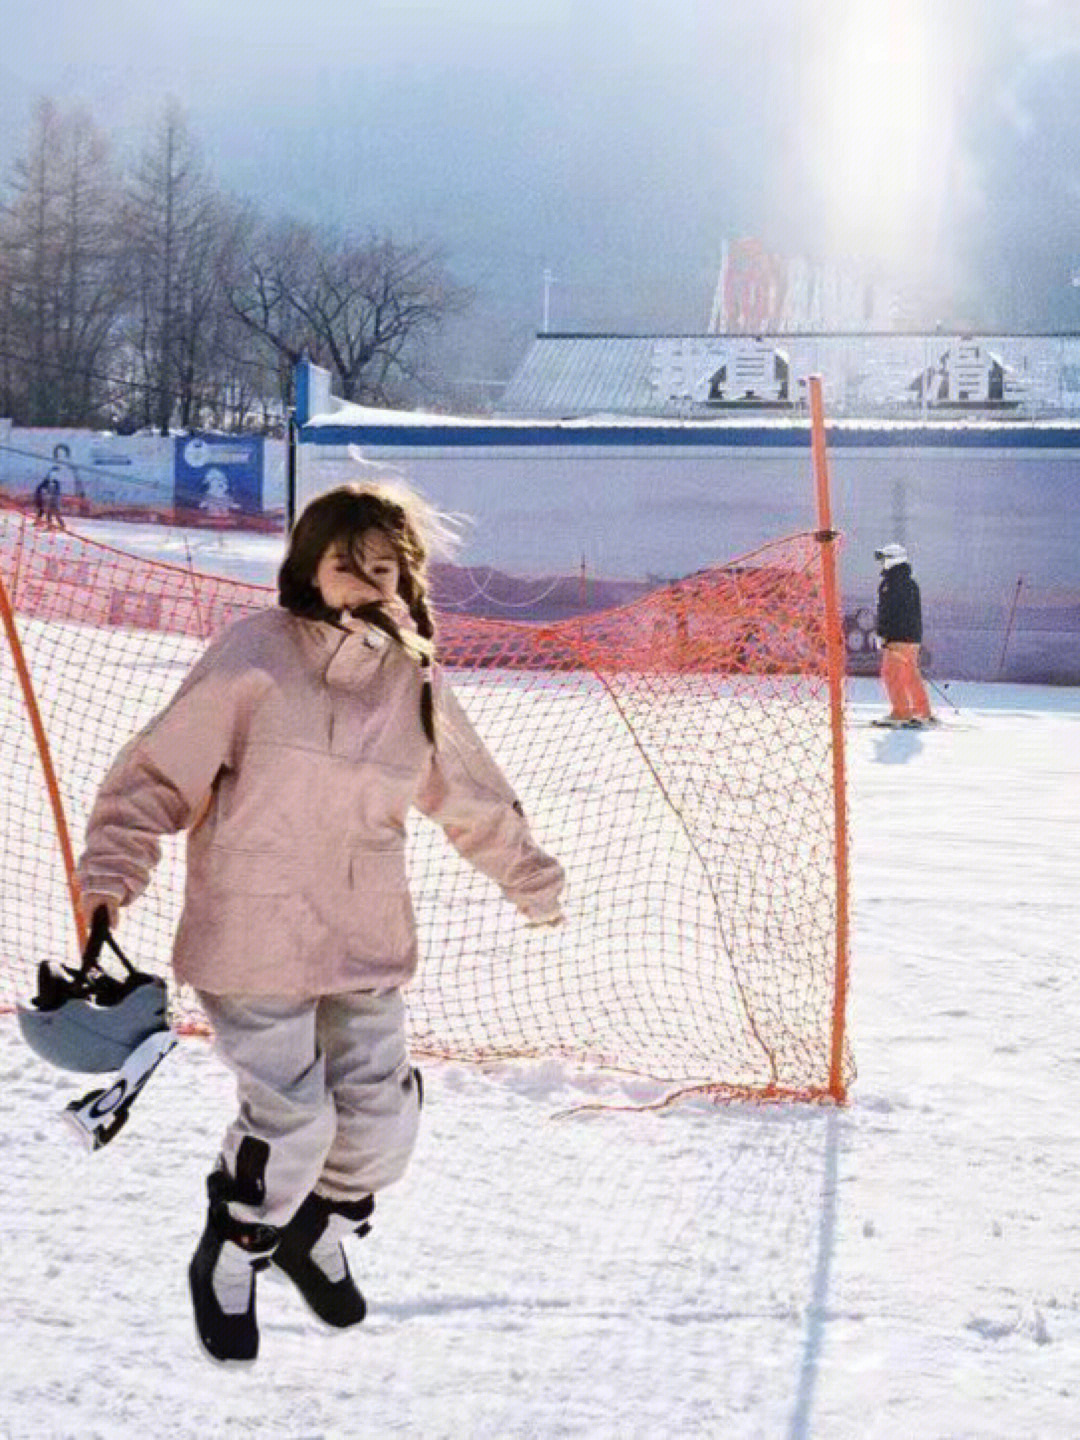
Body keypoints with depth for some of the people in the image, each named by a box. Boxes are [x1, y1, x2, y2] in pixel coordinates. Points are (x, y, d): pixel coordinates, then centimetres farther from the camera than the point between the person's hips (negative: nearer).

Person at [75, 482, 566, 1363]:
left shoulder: (416, 683, 3)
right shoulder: (255, 655, -13)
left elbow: (474, 797, 17)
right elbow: (162, 767, -10)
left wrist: (532, 880, 27)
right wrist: (114, 867, -18)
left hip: (366, 942, 5)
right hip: (252, 938, -5)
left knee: (383, 1116, 7)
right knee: (293, 1119, -7)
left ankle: (318, 1236, 39)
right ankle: (228, 1263, 23)